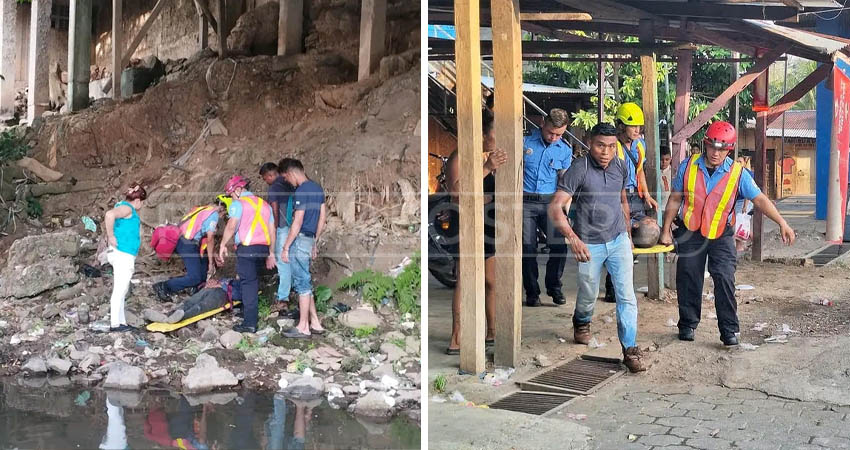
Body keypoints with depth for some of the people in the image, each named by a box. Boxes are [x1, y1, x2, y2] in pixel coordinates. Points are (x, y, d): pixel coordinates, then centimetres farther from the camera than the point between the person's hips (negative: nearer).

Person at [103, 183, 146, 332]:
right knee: (119, 290, -8)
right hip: (123, 254, -10)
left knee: (121, 291, 13)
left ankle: (121, 322, 19)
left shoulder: (124, 207, 18)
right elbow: (109, 214, -31)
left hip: (123, 255, 10)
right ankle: (115, 324, -6)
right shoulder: (127, 208, -11)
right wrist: (111, 237, -24)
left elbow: (107, 222, 31)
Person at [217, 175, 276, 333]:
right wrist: (271, 253, 20)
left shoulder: (238, 203, 0)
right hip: (263, 248, 6)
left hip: (246, 248, -6)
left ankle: (250, 323, -6)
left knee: (248, 283, -5)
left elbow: (231, 226, -15)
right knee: (253, 281, 20)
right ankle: (250, 311, 30)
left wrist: (223, 245, -7)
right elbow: (271, 230, 17)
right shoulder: (264, 204, 19)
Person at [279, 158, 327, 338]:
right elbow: (322, 217, 15)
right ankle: (315, 323, 18)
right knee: (305, 283, 15)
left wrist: (285, 247, -12)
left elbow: (297, 223, -18)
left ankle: (303, 327, 5)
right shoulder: (317, 188, 12)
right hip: (310, 239, 9)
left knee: (302, 283, -2)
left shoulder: (301, 192, -16)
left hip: (300, 240, -9)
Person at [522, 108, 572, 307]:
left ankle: (554, 287, 12)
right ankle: (532, 291, 11)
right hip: (526, 202, -2)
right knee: (528, 247, -1)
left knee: (559, 244, -7)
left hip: (550, 201, 2)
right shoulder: (525, 142, 1)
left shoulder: (565, 150, 8)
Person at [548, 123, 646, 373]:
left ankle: (630, 350, 1)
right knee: (588, 295, 13)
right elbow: (555, 207, -21)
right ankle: (581, 323, 46)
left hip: (619, 240, 3)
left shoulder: (621, 167, 2)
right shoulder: (579, 169, -15)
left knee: (627, 296, -5)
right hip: (589, 244, -3)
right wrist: (573, 239, -32)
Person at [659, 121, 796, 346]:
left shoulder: (738, 173, -8)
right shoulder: (689, 167, -5)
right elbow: (675, 199, 4)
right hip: (690, 234, 1)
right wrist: (666, 230, 6)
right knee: (688, 281, 5)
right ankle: (687, 325, 20)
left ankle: (729, 329, -2)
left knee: (725, 280, -10)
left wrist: (782, 223, -19)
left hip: (721, 236, -1)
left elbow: (760, 200, -9)